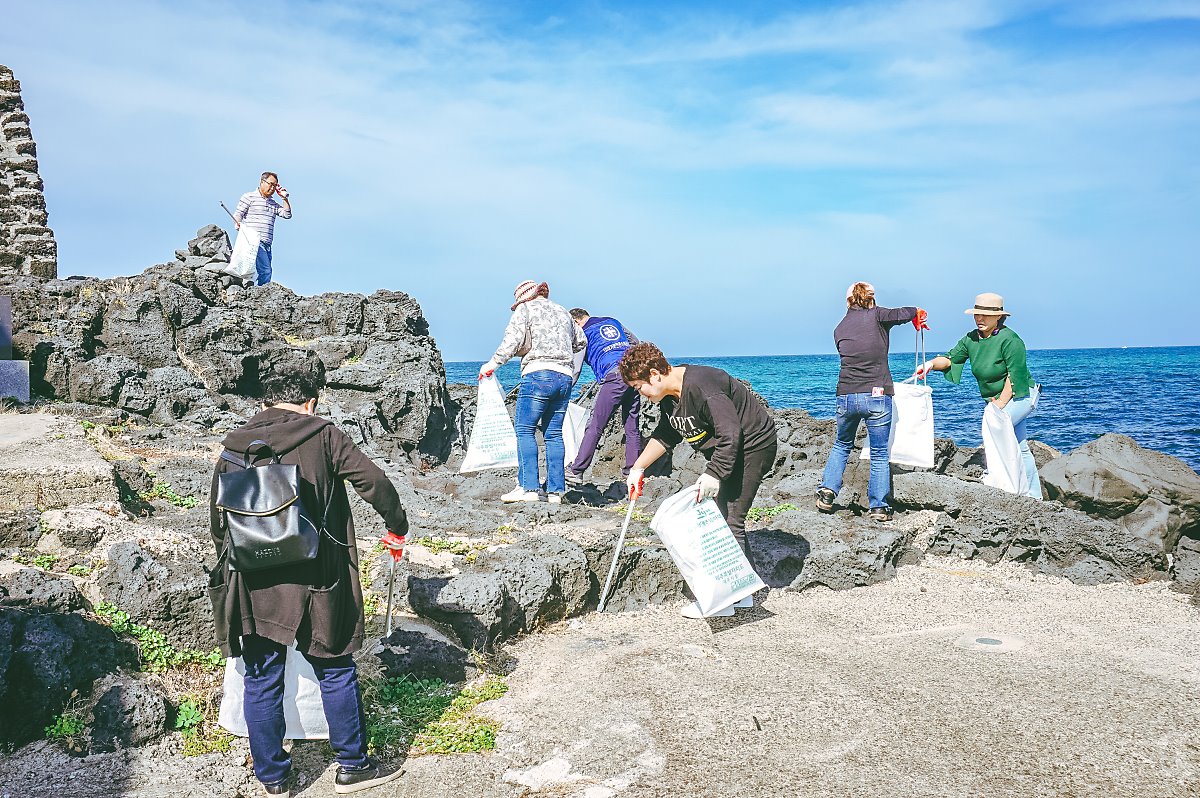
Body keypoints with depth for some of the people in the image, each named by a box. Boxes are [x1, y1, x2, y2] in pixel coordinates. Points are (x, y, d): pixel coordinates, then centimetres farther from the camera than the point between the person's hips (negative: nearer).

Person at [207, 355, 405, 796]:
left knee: (262, 681, 14)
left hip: (252, 585, 3)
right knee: (335, 671, 12)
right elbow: (372, 480, -7)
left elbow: (216, 517, 9)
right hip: (314, 582, -3)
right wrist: (397, 523, 10)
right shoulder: (322, 435, -5)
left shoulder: (234, 445, 4)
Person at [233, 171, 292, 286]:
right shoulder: (249, 197, 7)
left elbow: (287, 215, 17)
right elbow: (237, 214, 0)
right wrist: (238, 224, -20)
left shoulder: (273, 204, 25)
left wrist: (285, 198, 13)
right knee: (266, 271, -21)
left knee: (266, 271, -1)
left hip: (267, 245, 7)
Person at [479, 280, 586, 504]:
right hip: (565, 377, 6)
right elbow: (580, 341, 35)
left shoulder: (526, 309, 7)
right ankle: (556, 491, 3)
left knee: (525, 429, -4)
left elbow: (513, 340, -6)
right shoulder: (563, 312, 26)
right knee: (554, 433, 7)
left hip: (539, 374, -6)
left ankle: (529, 487, -13)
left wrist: (493, 363, -2)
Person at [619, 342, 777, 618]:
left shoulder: (702, 388, -28)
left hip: (752, 447, -11)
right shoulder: (670, 395, 3)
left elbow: (730, 435, -30)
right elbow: (665, 435, 16)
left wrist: (712, 475, -29)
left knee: (729, 518, -11)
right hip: (725, 452, 11)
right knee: (720, 515, 12)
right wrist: (638, 468, 11)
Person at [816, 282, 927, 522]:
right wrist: (917, 314, 15)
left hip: (846, 395, 3)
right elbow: (904, 314, -9)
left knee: (841, 446, 24)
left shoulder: (839, 329, 12)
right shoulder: (875, 315, -2)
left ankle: (827, 492, 12)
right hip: (877, 395, -3)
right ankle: (879, 507, 8)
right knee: (879, 453, 8)